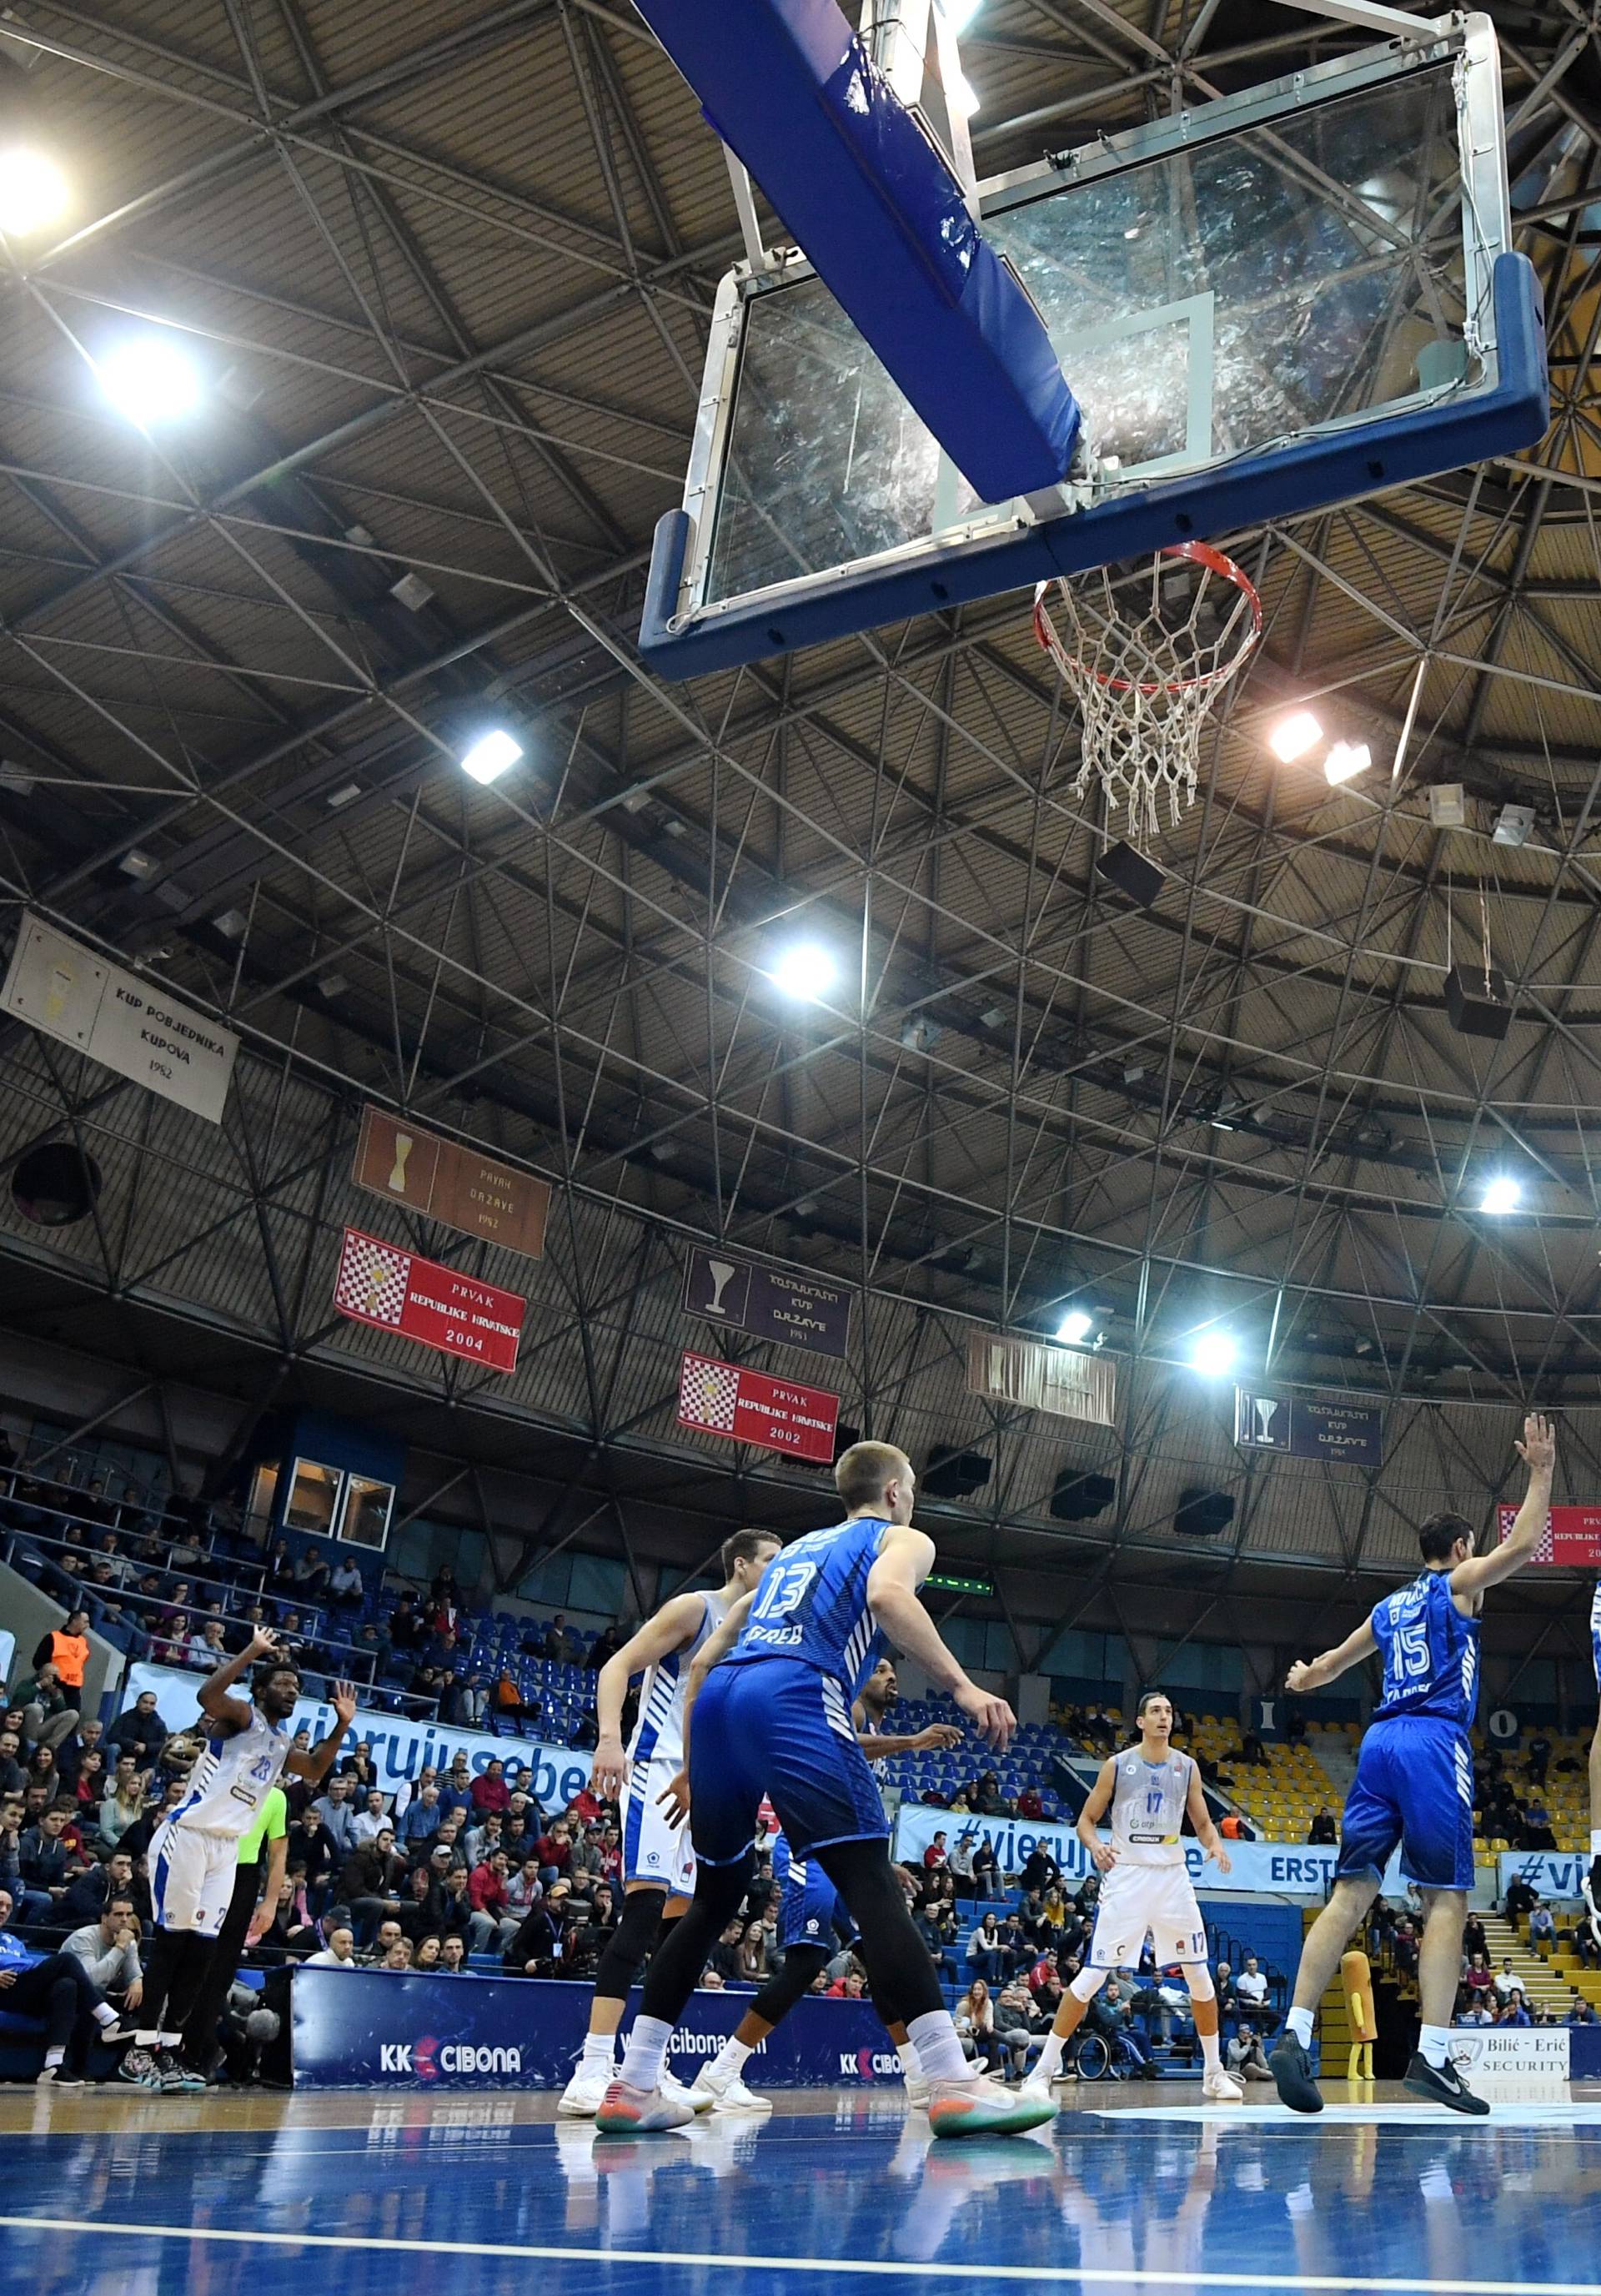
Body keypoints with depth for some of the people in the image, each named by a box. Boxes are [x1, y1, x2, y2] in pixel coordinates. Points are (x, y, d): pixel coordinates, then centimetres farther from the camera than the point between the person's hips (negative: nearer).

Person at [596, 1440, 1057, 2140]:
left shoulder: (791, 1551, 35)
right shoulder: (902, 1538, 18)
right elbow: (888, 1596, -10)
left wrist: (693, 1766, 37)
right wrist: (962, 1687, -12)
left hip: (719, 1700, 7)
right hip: (793, 1700, -7)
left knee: (715, 1898, 18)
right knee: (871, 1885, -10)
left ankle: (632, 2087, 16)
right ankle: (953, 2085, -19)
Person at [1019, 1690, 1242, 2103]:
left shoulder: (1187, 1767, 6)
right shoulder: (1117, 1765, -2)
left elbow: (1203, 1823, 12)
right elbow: (1086, 1820, 2)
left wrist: (1215, 1844, -11)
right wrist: (1095, 1845, -20)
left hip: (1172, 1876, 3)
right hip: (1127, 1875, -3)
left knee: (1199, 1975, 5)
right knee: (1093, 1975, -8)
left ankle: (1214, 2073, 22)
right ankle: (1043, 2069, -1)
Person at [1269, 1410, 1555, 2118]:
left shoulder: (1389, 1607, 24)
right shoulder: (1460, 1583, 7)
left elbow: (1335, 1661, 37)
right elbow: (1522, 1544, -4)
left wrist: (1305, 1679, 58)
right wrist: (1541, 1472, 8)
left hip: (1379, 1742, 6)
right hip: (1434, 1743, -6)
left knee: (1351, 1893, 0)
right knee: (1445, 1899, -4)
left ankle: (1294, 2035, -9)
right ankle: (1432, 2056, -11)